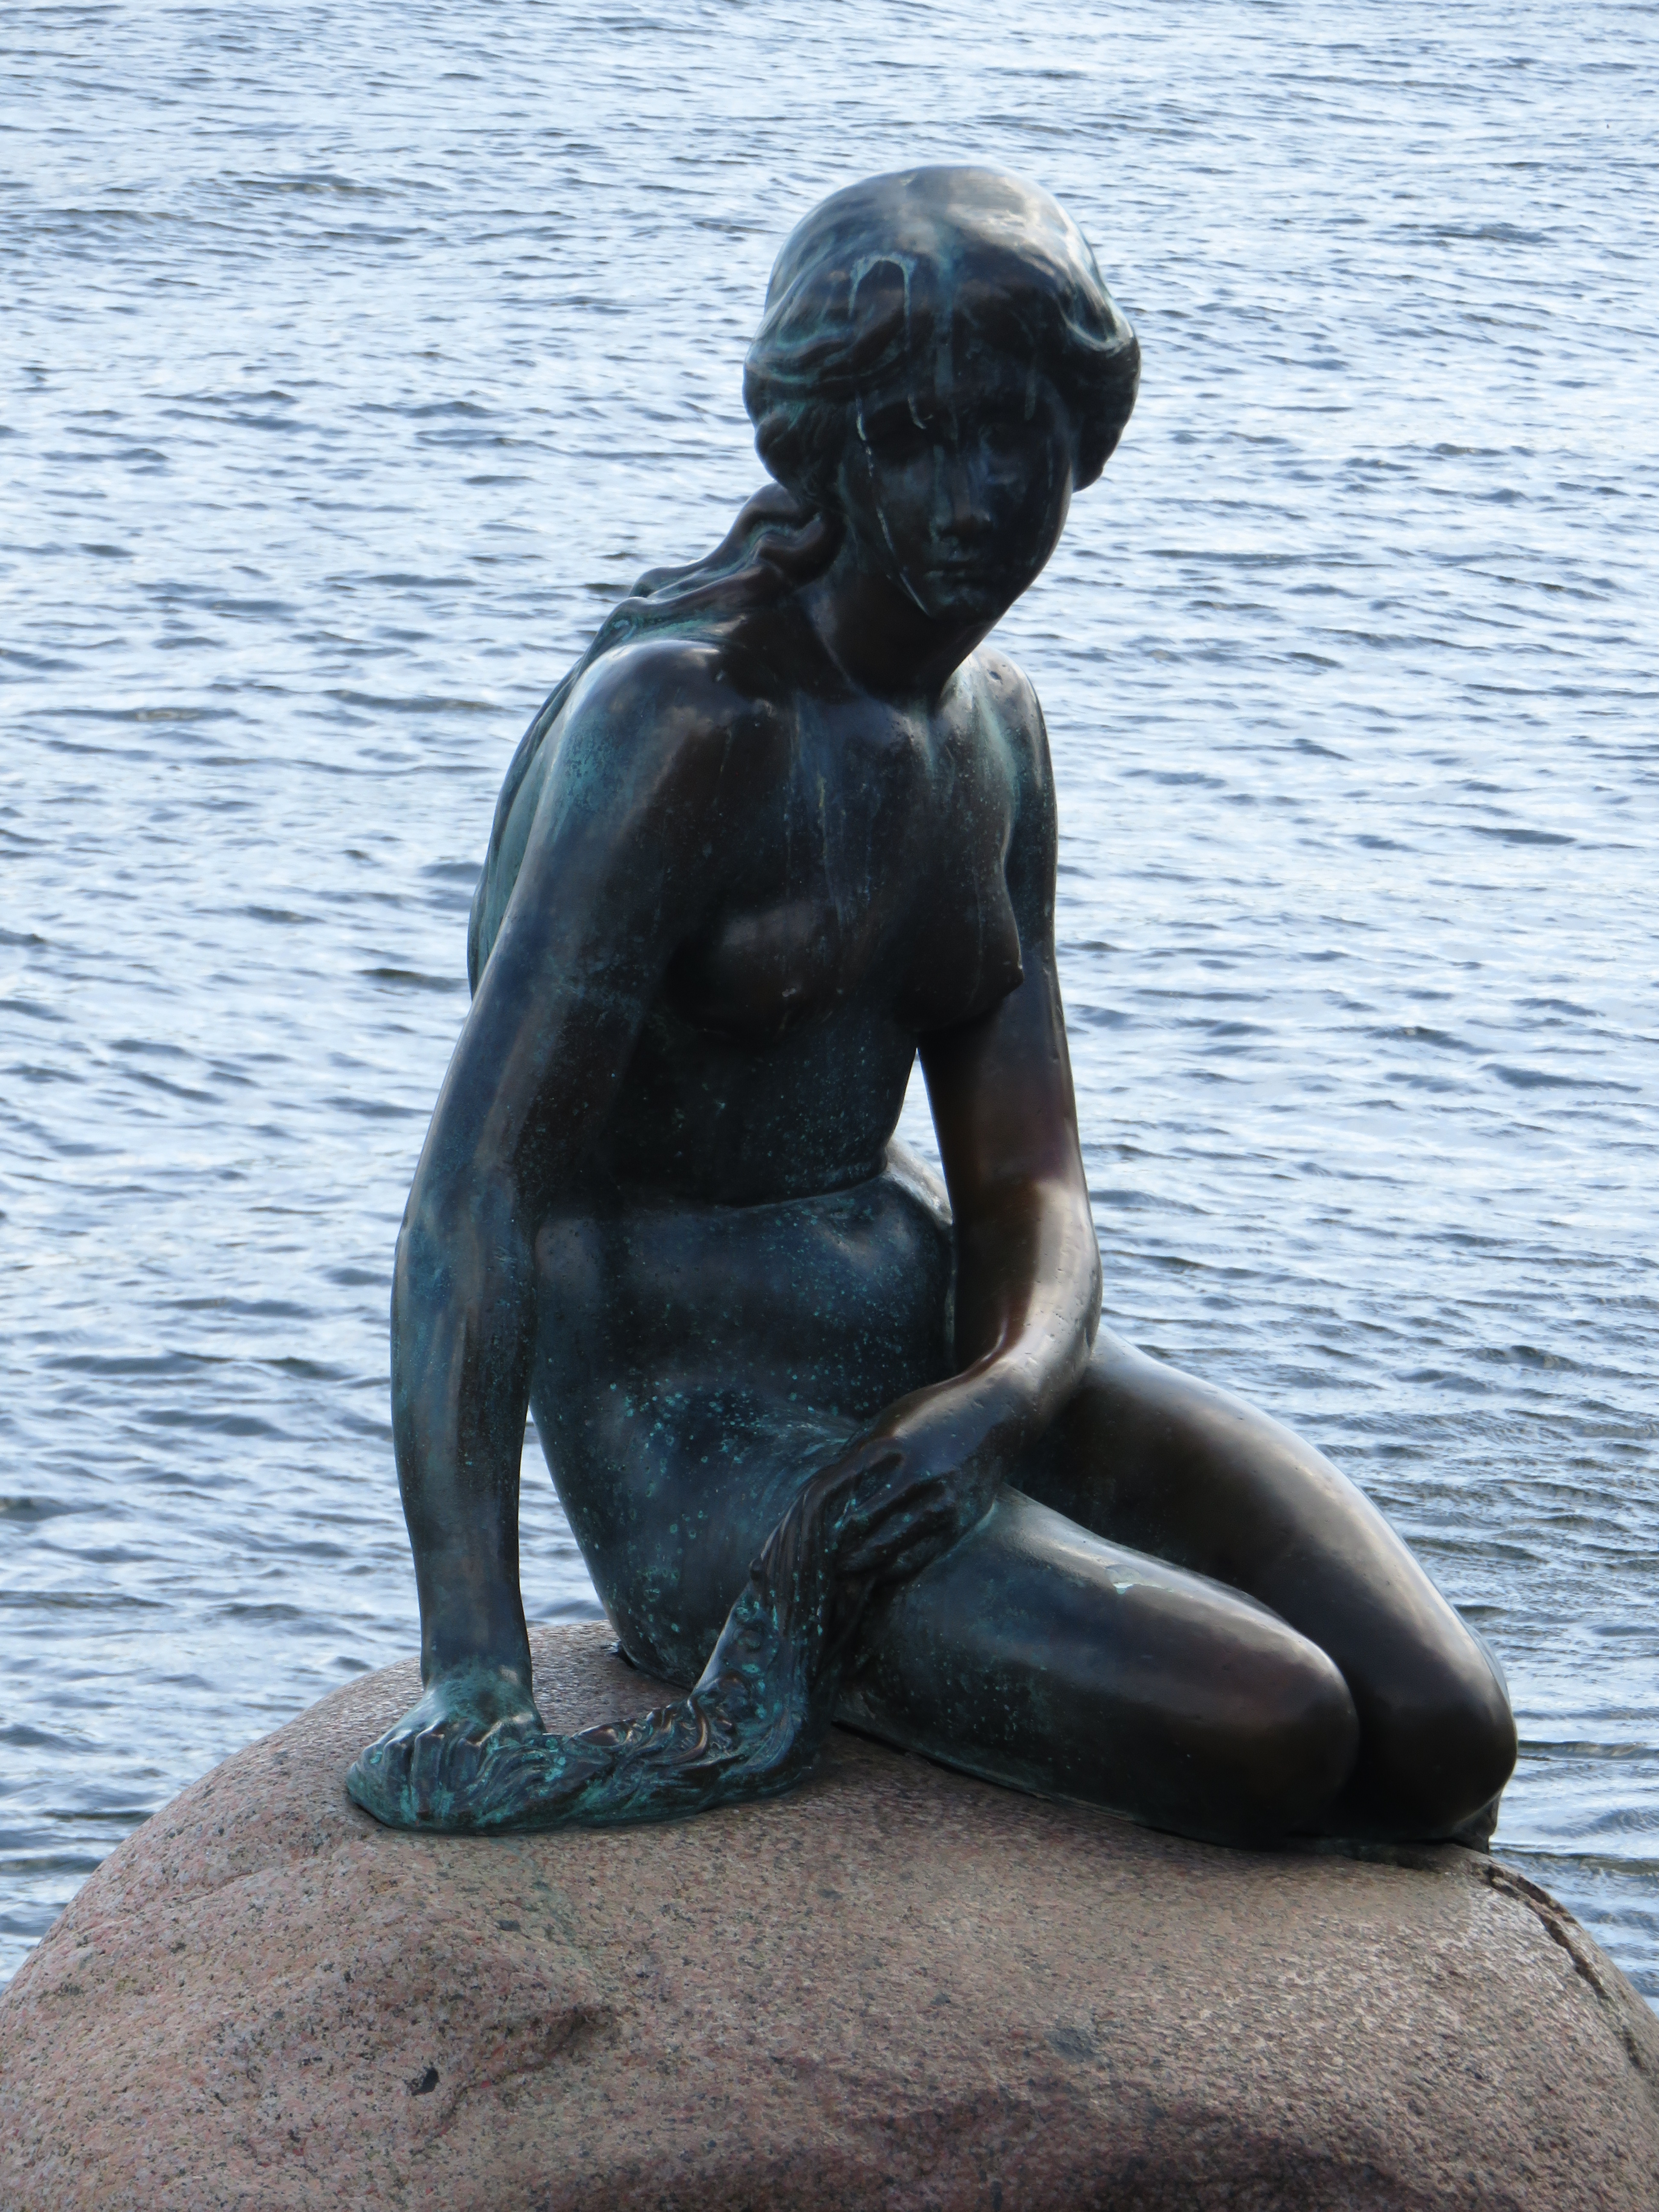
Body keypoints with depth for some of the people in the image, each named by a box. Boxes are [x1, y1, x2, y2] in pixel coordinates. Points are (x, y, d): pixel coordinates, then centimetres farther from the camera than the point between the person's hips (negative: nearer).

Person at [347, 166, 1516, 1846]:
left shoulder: (993, 726, 9)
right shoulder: (673, 719, -16)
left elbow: (1029, 1177, 6)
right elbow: (475, 1192, -25)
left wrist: (1005, 1387, -20)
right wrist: (472, 1674, -34)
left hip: (934, 1346, 8)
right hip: (702, 1440, -7)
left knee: (1444, 1741, -11)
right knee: (1262, 1734, -26)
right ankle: (808, 1681, -4)